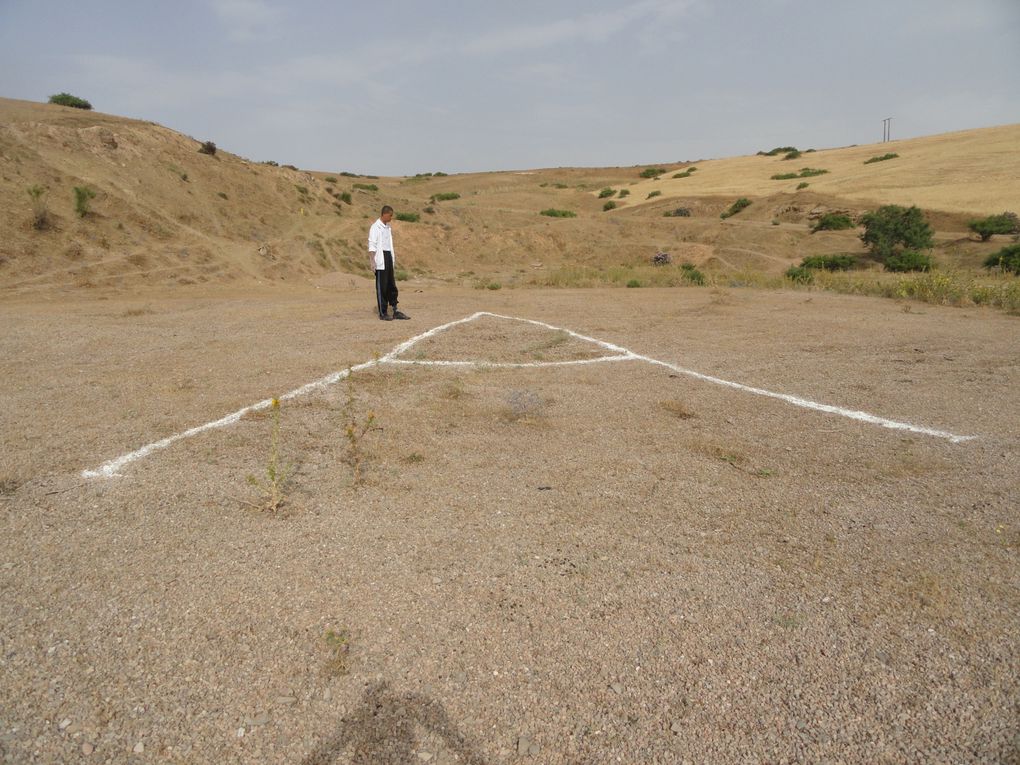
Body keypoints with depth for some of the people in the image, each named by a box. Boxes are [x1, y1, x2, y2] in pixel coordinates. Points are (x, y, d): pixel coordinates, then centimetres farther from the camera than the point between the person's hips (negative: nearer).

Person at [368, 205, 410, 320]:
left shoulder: (388, 227, 16)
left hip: (389, 258, 8)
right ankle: (383, 313, 1)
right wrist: (372, 260, -22)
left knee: (392, 286, 8)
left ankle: (396, 311, 12)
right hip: (380, 260, -8)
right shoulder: (375, 227, -8)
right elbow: (372, 245, -13)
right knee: (382, 287, -3)